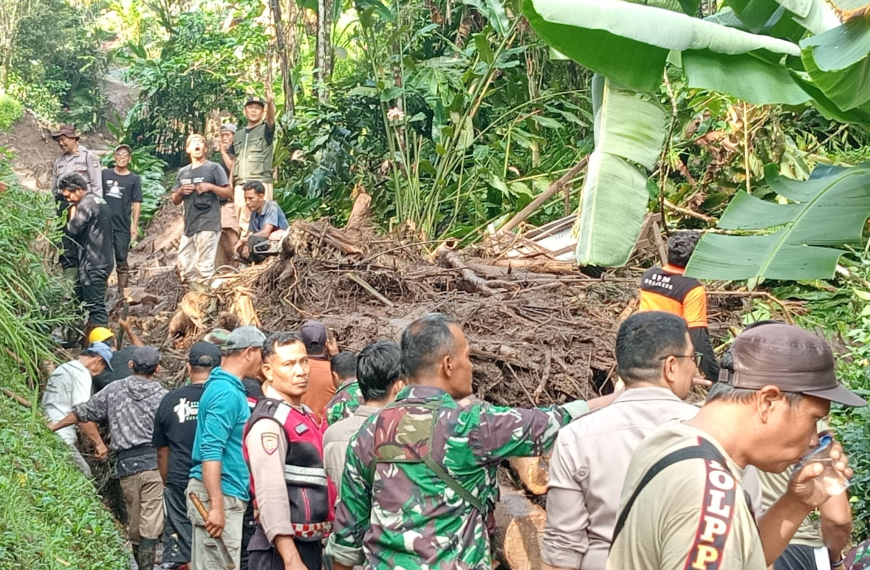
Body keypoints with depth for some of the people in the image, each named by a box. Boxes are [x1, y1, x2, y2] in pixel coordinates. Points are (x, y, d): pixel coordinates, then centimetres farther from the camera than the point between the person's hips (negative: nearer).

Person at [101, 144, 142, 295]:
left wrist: (135, 226, -8)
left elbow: (136, 203, -1)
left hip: (123, 227, -2)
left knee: (121, 260, 4)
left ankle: (121, 292, 10)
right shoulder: (104, 174, 5)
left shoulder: (134, 179, 1)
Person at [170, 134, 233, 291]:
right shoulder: (183, 172, 16)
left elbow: (229, 193, -2)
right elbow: (175, 201, 19)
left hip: (208, 225, -6)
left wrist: (210, 186, -14)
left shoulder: (213, 168, 1)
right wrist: (180, 191, -1)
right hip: (189, 226, 6)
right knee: (184, 266, 7)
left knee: (204, 267, -10)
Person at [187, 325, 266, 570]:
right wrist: (217, 505, -26)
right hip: (219, 495, -10)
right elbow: (211, 451, -23)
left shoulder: (228, 386, 14)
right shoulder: (227, 393, -16)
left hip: (224, 495, 10)